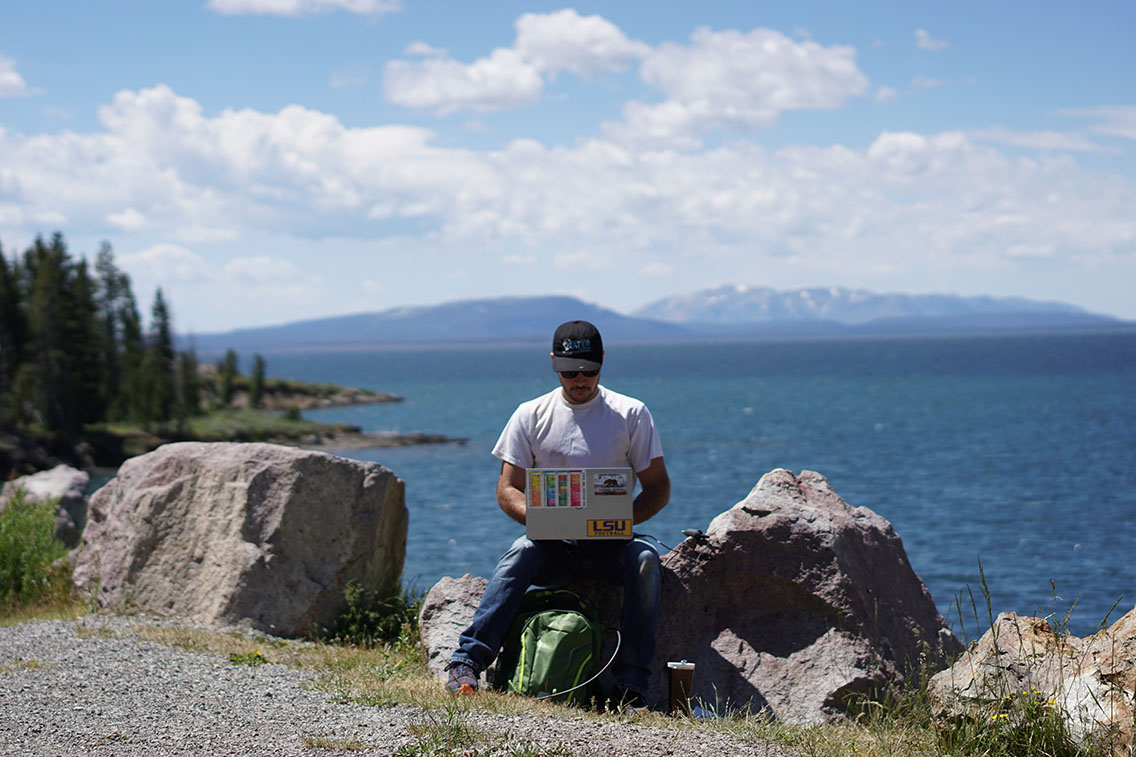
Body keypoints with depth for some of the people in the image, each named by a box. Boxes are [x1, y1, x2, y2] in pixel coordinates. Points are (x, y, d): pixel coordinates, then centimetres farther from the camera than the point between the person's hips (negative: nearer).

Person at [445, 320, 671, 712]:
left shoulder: (631, 414, 5)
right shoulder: (531, 415, 7)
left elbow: (658, 488, 4)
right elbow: (507, 489, 4)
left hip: (610, 547, 0)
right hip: (552, 547, 0)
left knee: (645, 559, -32)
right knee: (520, 553, -32)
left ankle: (631, 687, -32)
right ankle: (467, 663, -38)